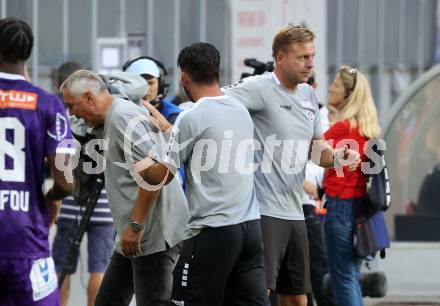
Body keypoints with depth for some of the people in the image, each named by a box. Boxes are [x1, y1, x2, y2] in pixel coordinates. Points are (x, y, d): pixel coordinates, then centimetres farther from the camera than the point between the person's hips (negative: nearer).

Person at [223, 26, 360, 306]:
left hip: (295, 211, 8)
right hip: (263, 209, -8)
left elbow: (318, 150, 20)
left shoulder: (308, 95, 14)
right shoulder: (259, 88, -11)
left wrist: (336, 156, 0)